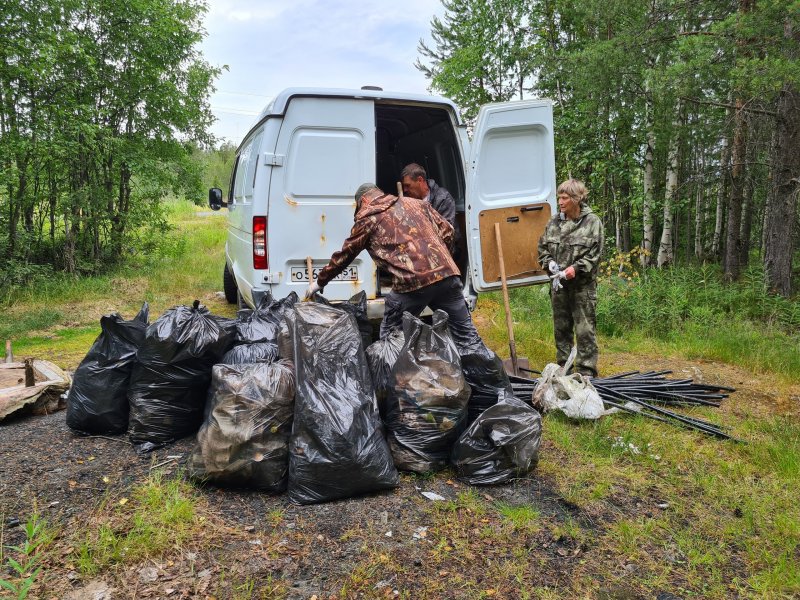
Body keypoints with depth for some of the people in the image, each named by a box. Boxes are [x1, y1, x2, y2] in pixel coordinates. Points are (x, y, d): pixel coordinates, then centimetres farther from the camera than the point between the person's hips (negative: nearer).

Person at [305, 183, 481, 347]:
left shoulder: (367, 218, 13)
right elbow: (447, 231, 21)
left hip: (412, 283, -4)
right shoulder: (416, 203, 24)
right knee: (466, 335, 11)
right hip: (447, 273, 4)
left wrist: (319, 282, 32)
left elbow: (343, 256, 20)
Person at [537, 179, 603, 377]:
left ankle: (586, 372, 7)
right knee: (561, 329, 15)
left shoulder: (592, 222, -6)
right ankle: (563, 367, 28)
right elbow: (542, 247, 13)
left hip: (582, 285, -5)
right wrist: (549, 262, -5)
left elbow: (594, 254, -9)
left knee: (585, 330, -1)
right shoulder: (554, 222, 6)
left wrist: (576, 268, -20)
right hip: (558, 285, 5)